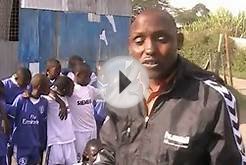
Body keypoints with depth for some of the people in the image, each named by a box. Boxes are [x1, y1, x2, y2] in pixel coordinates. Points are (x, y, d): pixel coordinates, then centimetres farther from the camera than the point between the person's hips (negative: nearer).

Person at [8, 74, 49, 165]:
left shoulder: (44, 103, -1)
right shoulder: (21, 99, -13)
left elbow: (44, 125, 7)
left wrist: (43, 143, 11)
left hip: (36, 145, 4)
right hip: (21, 144, -4)